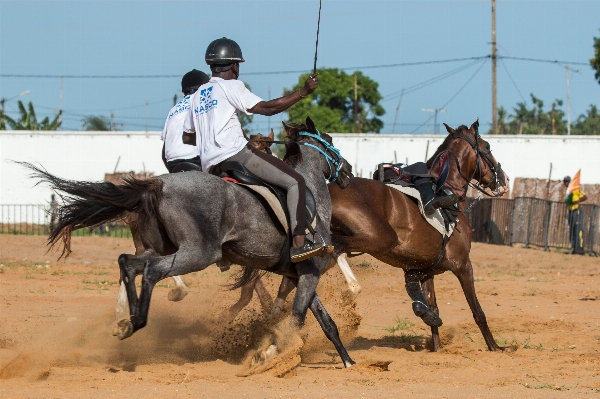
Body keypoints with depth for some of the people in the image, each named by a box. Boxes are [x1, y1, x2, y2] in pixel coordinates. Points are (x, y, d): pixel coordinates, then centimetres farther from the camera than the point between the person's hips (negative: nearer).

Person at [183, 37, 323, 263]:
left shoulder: (198, 94, 21)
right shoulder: (231, 86, -2)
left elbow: (187, 135, 24)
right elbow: (267, 108, -11)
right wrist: (303, 92, -8)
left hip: (209, 167, 8)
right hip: (235, 155, -8)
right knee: (295, 182, -9)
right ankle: (298, 243, -23)